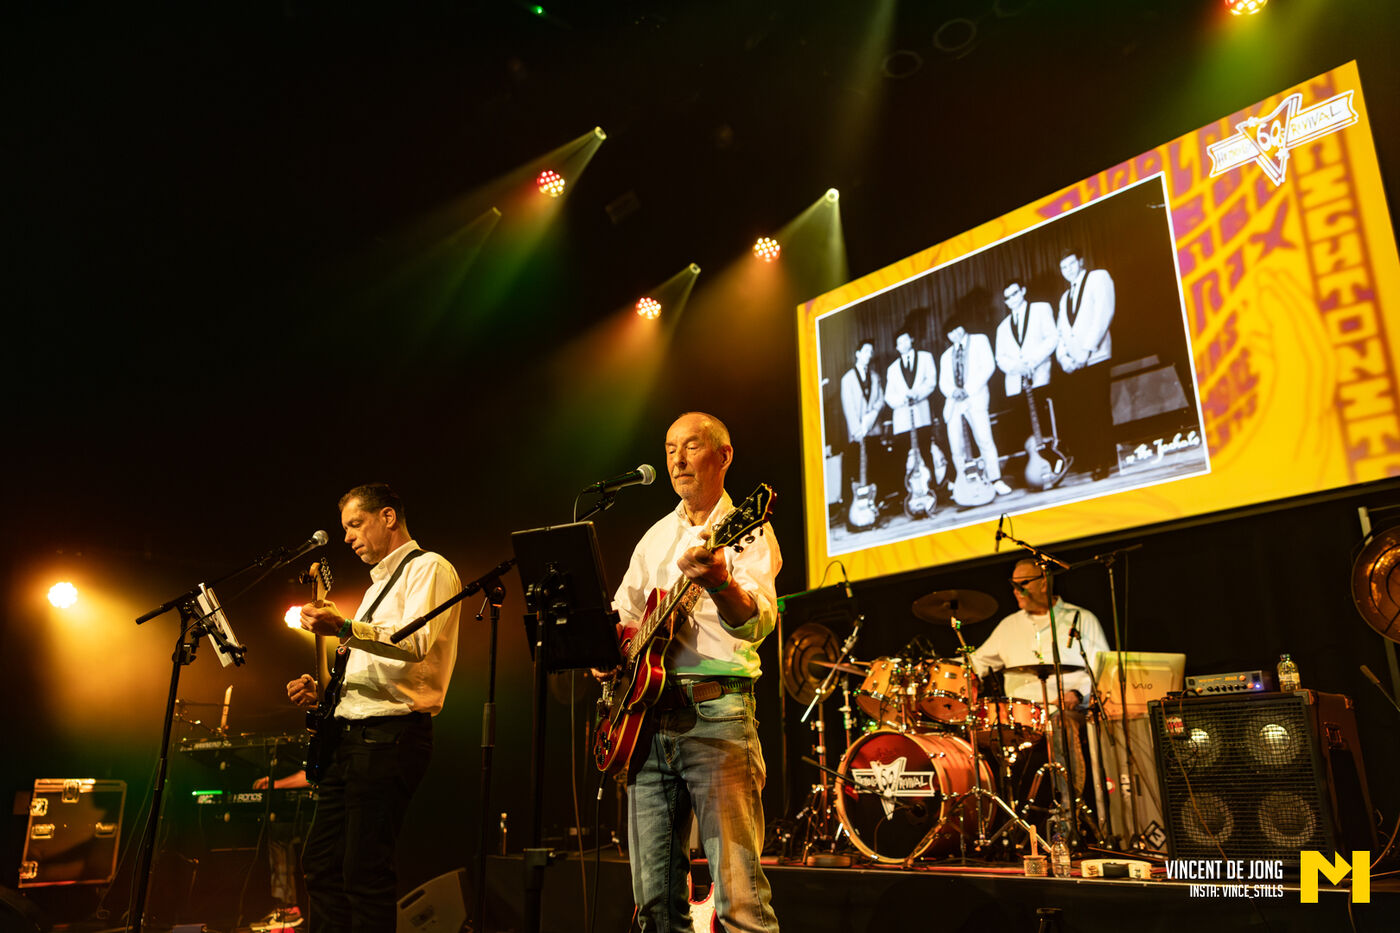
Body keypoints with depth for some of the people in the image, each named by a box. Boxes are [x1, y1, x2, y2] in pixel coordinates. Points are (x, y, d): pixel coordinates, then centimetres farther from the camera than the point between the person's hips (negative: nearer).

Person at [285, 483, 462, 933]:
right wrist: (325, 692, 14)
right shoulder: (381, 584, 26)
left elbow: (417, 643, -22)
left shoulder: (429, 568, -4)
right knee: (321, 864, 11)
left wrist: (344, 627, -32)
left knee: (365, 872, -9)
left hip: (390, 735, -10)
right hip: (350, 737, 10)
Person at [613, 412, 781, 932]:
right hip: (647, 714, 6)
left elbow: (757, 623, -18)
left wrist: (719, 583, -39)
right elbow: (621, 615, 25)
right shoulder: (656, 537, 19)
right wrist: (612, 639, 1)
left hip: (715, 710, -6)